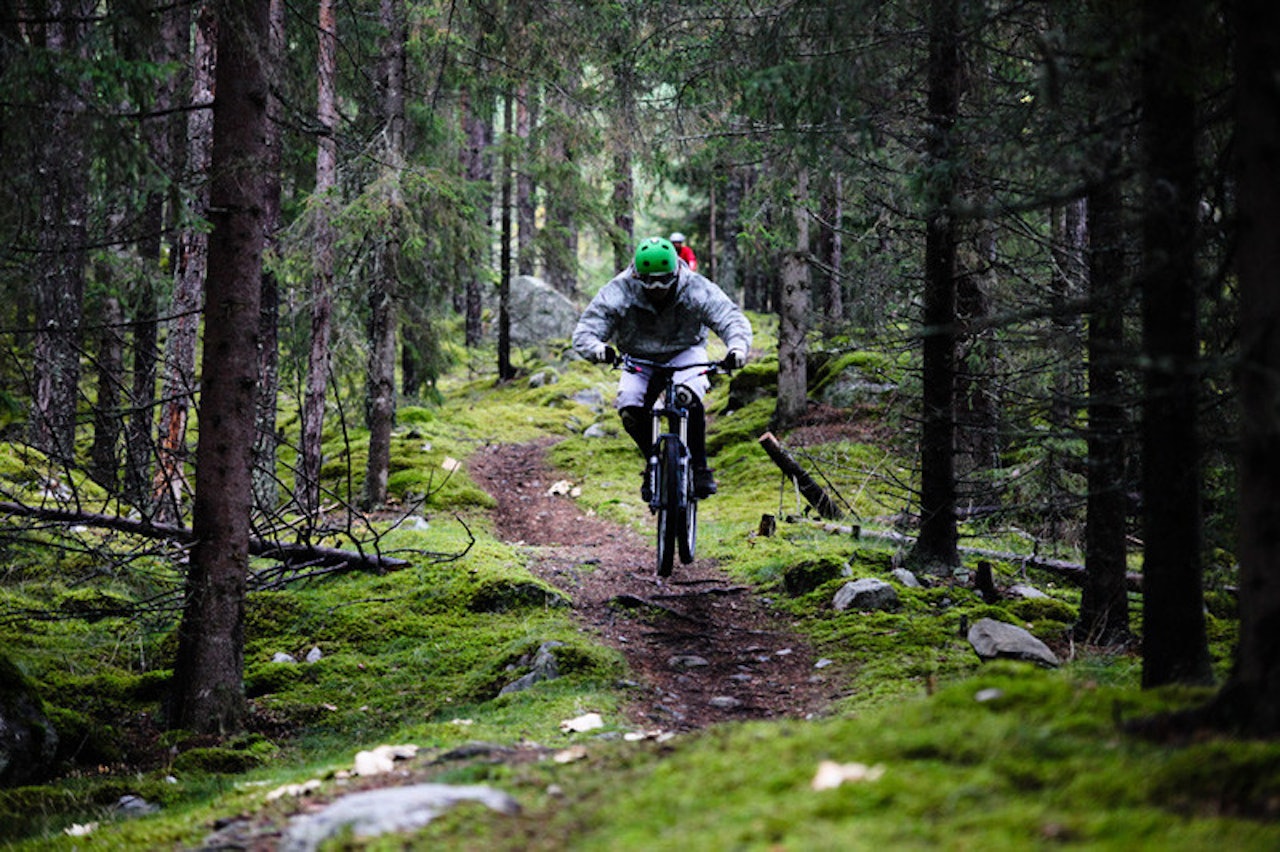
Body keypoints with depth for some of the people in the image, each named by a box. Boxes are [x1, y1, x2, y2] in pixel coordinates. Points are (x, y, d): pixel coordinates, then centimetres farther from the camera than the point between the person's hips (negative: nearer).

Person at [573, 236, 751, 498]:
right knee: (630, 409, -26)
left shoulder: (696, 289, -22)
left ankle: (700, 468, -19)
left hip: (684, 355, -1)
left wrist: (737, 348, -48)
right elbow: (584, 333, -24)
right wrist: (598, 349, -49)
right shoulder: (617, 293, -22)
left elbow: (734, 320, -25)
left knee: (689, 398, -33)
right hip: (639, 361, 2)